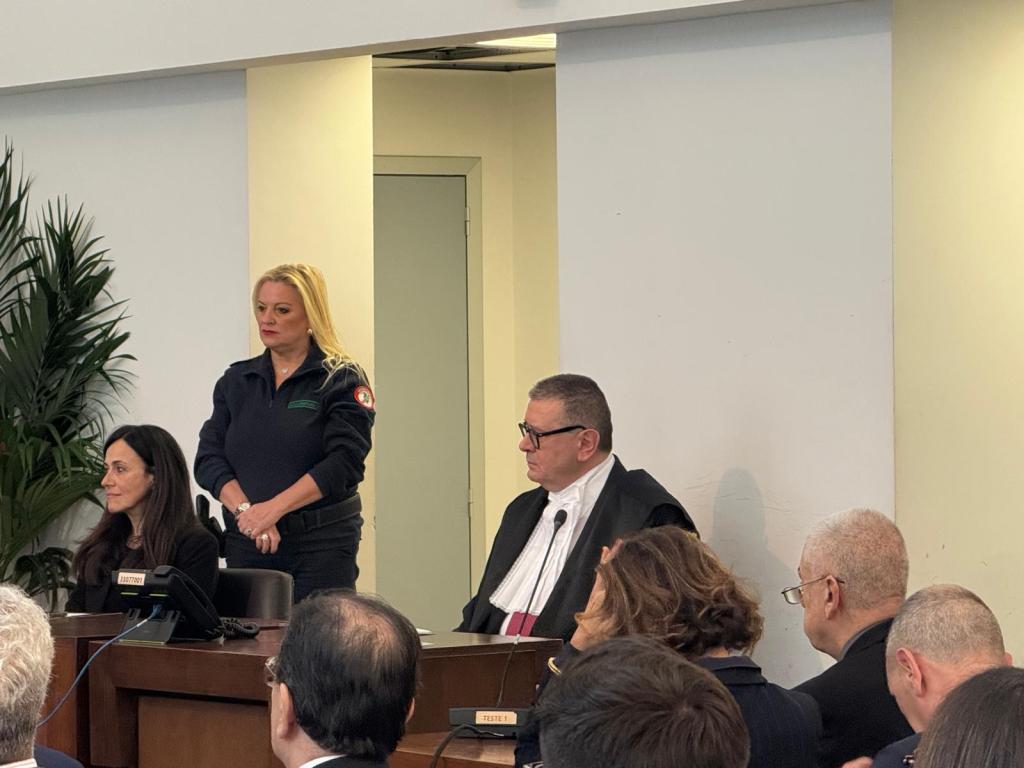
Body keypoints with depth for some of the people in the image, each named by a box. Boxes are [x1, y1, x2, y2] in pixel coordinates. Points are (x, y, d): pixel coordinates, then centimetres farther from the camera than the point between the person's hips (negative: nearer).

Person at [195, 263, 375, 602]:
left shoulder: (342, 381, 0)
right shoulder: (236, 381, 14)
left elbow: (343, 463, -11)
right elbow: (209, 459, 6)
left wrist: (273, 508, -18)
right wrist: (246, 510, -12)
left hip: (321, 541, -4)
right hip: (245, 541, 4)